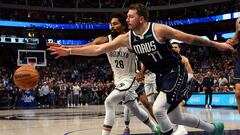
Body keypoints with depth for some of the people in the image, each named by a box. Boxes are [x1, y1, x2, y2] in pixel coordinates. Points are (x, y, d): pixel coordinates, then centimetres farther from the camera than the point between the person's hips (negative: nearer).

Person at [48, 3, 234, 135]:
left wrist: (216, 44, -6)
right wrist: (69, 51, -11)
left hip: (175, 72, -6)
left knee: (158, 109, -24)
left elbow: (190, 38, -11)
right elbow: (98, 49, -6)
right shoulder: (127, 38, -5)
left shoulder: (159, 29, -18)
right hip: (161, 76, 7)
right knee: (176, 118, 15)